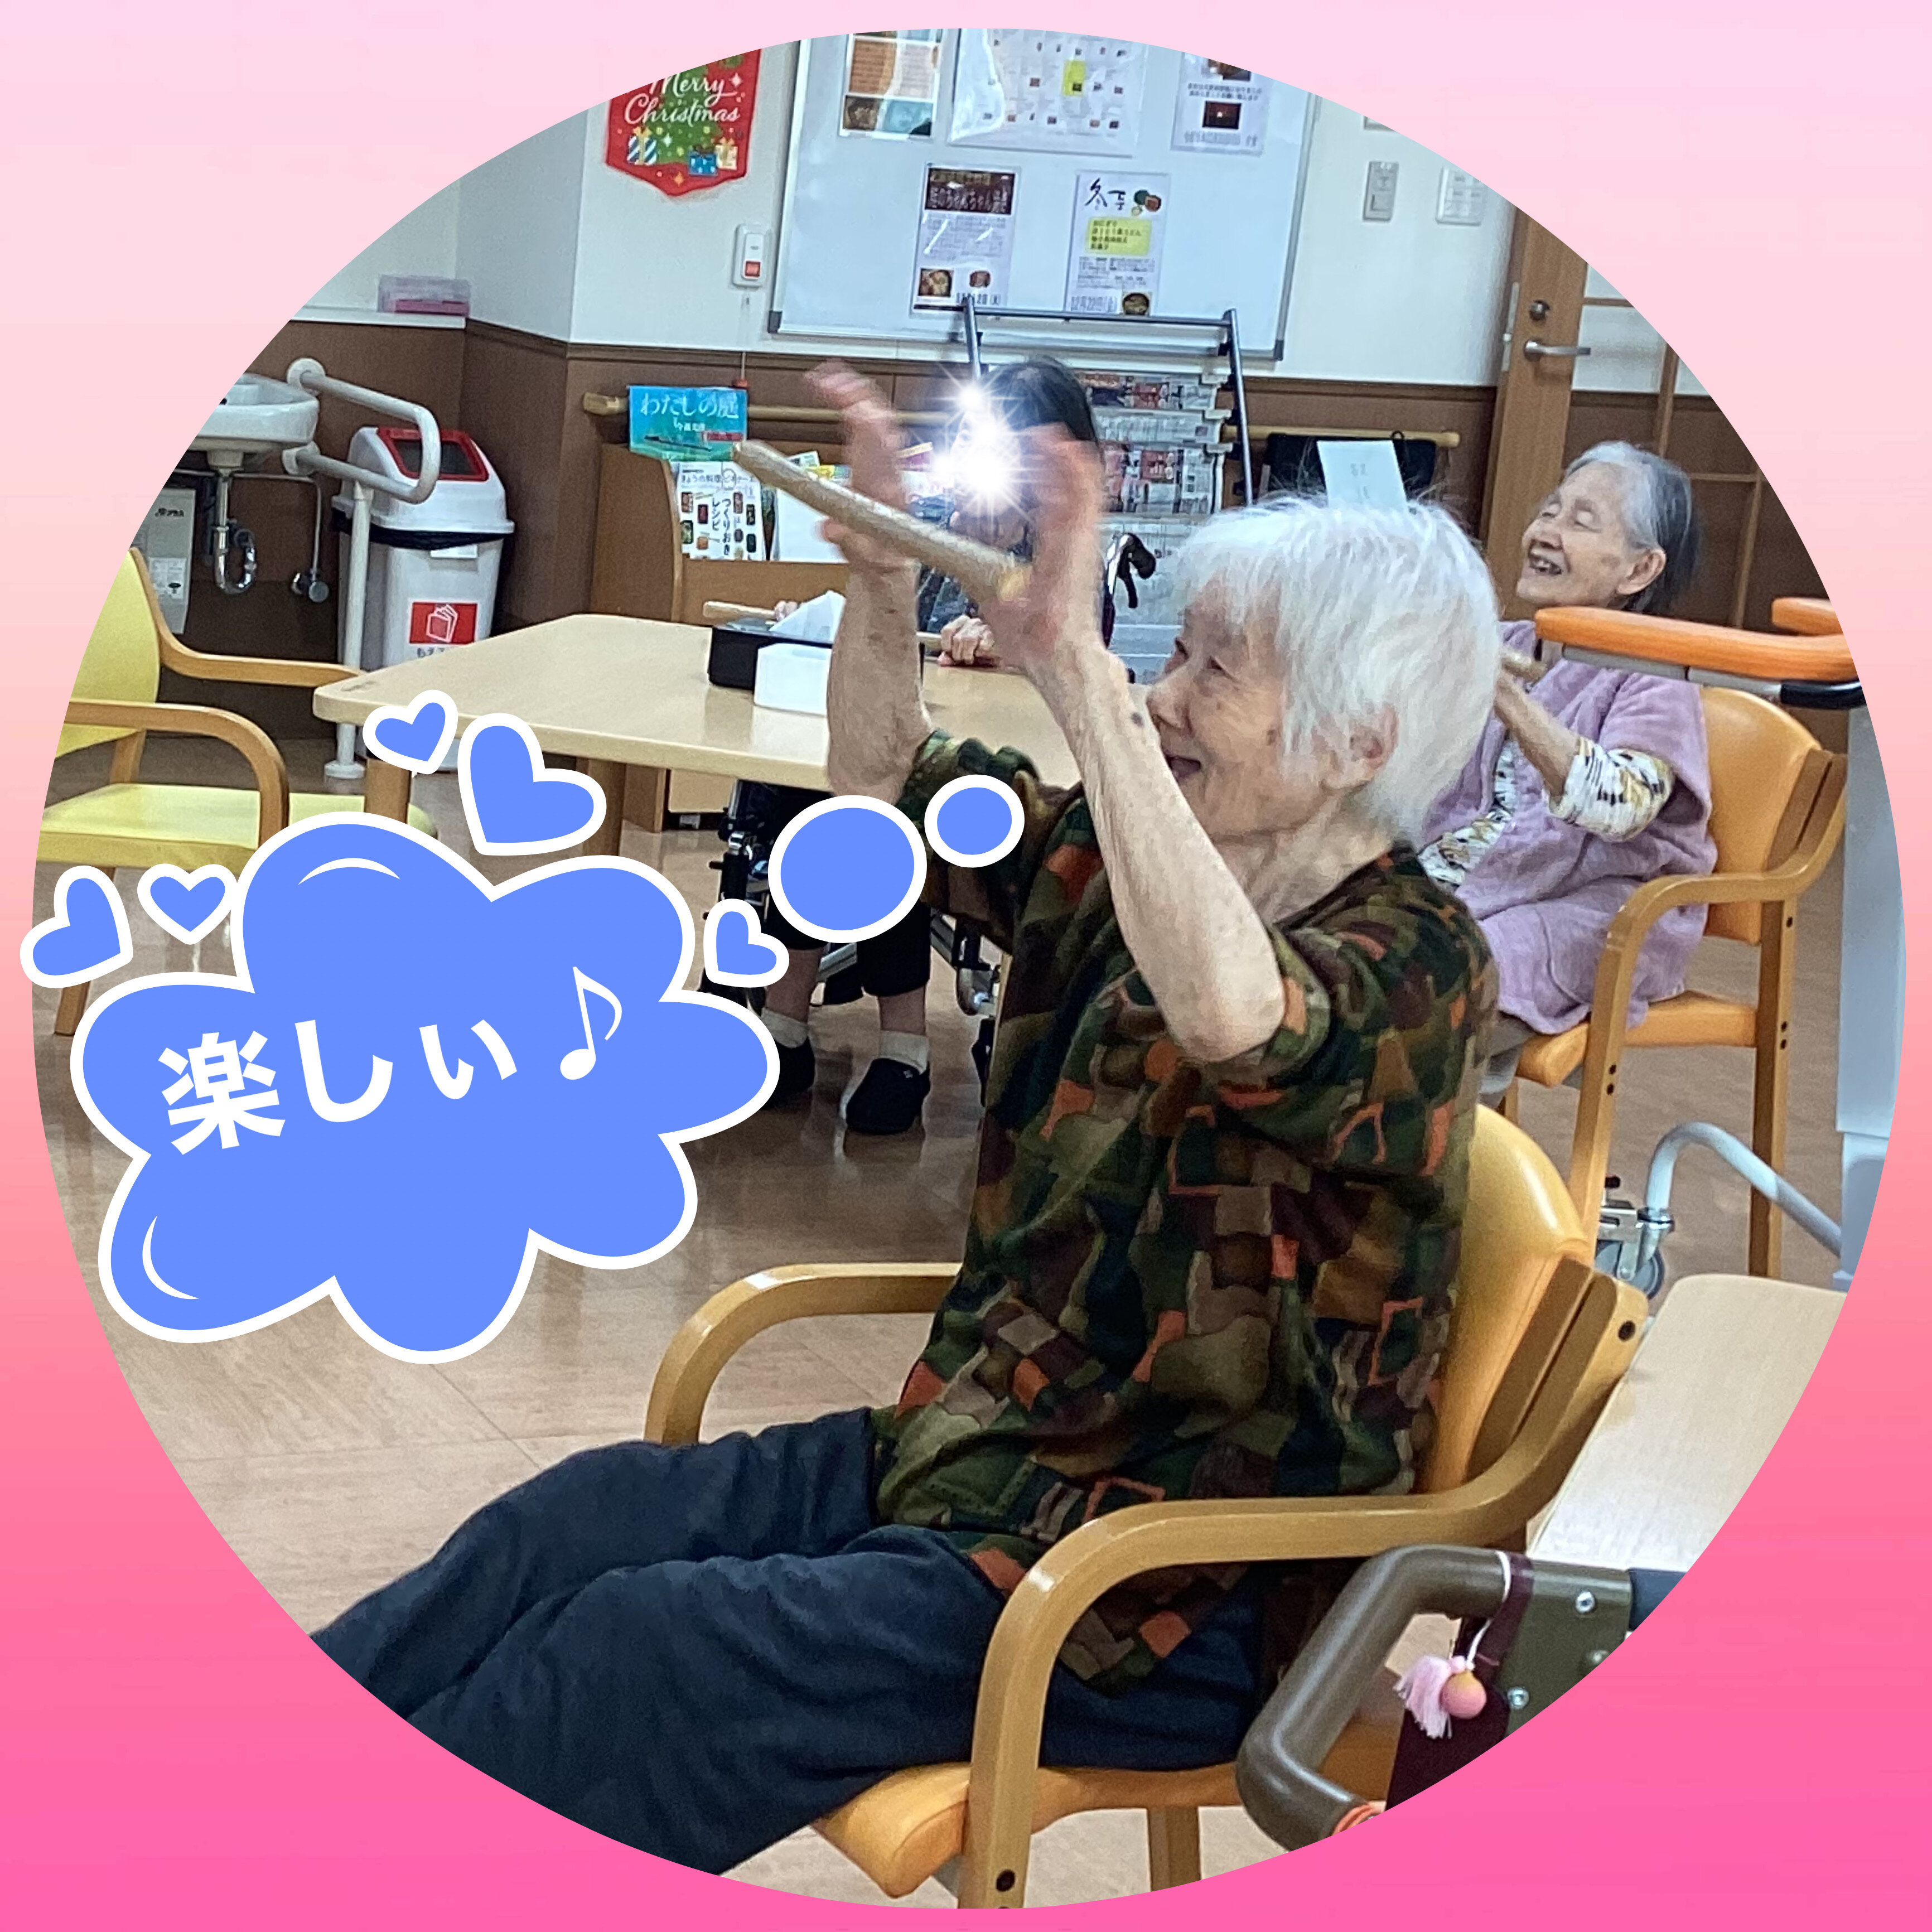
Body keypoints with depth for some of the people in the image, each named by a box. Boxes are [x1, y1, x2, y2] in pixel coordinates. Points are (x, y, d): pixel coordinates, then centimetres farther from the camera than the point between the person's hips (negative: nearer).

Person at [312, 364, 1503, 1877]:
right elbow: (887, 783, 11)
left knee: (654, 1647, -19)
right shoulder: (1131, 862, 5)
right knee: (576, 1521, -10)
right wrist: (883, 577, -8)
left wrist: (1074, 671, -45)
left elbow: (1228, 1016, -40)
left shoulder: (1418, 962, -18)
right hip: (984, 1445, 7)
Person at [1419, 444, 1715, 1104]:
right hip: (1468, 883, 6)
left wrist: (1508, 700, -38)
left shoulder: (1652, 679, -6)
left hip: (1592, 918, -6)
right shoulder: (1508, 648, 13)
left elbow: (1619, 808, -27)